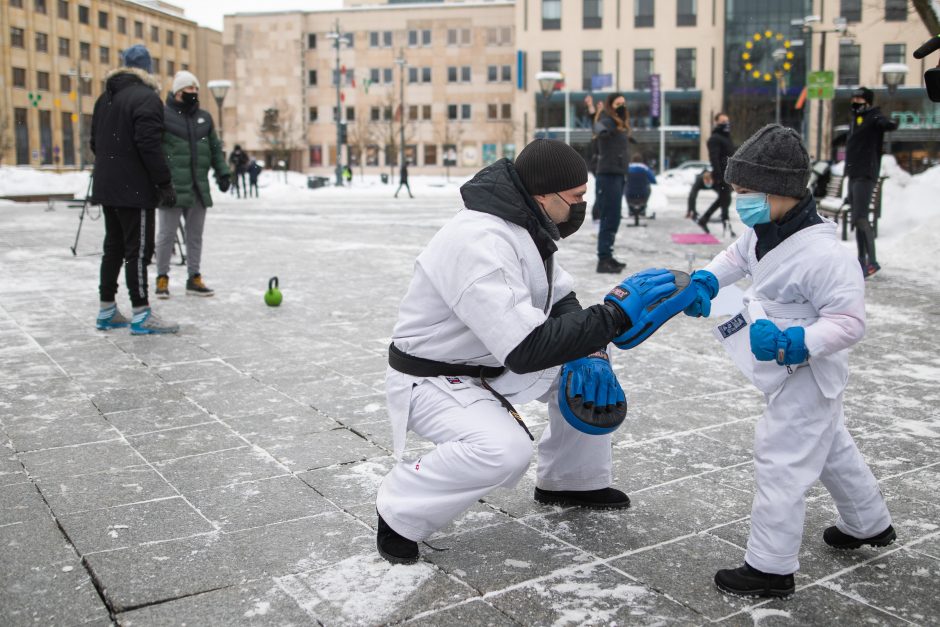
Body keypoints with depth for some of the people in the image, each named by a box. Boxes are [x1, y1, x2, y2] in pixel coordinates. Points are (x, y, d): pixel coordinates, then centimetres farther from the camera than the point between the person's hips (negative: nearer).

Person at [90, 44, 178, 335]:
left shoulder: (105, 98, 15)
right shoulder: (146, 98, -12)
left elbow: (95, 142, 19)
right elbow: (149, 145, -21)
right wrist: (164, 183, -17)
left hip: (107, 187, 9)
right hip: (135, 190, -9)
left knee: (113, 247, 15)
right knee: (138, 250, -5)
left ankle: (107, 311, 20)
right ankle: (141, 315, -4)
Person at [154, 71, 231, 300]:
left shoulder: (204, 117, 14)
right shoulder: (163, 115, -4)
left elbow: (215, 148, 20)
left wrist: (223, 172, 11)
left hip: (199, 187, 5)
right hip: (172, 187, -5)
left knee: (195, 234, 11)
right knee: (167, 234, 1)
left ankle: (194, 278, 20)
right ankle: (162, 278, 15)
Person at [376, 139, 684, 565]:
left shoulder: (526, 226, -3)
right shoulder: (480, 243, -33)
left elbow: (560, 300, 9)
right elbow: (525, 350, -37)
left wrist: (590, 354, -10)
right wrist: (616, 315, -34)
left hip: (491, 362, 9)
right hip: (432, 379, -9)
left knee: (588, 367, 8)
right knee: (506, 448, -33)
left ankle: (571, 482, 26)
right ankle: (400, 511, -9)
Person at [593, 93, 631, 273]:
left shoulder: (620, 124, 18)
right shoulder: (607, 121, -11)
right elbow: (599, 127, -36)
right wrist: (601, 131, -55)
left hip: (617, 175, 10)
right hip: (608, 175, -10)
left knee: (613, 219, 15)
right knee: (609, 218, -10)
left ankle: (607, 256, 23)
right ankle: (603, 260, -9)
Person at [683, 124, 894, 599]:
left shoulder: (822, 253, -31)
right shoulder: (763, 233, -5)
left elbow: (849, 321, -27)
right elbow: (736, 258, 15)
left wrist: (793, 343, -38)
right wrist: (703, 284, -3)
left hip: (808, 373, -10)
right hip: (794, 372, 10)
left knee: (780, 461, -3)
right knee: (830, 447, 27)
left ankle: (771, 568, 10)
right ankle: (869, 525, 50)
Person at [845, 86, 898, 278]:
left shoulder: (873, 117, -9)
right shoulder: (855, 118, 17)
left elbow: (885, 123, -31)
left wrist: (891, 124, -51)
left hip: (866, 175, -9)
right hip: (853, 175, 9)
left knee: (860, 218, -15)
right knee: (856, 220, 13)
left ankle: (872, 261, -11)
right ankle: (862, 260, 21)